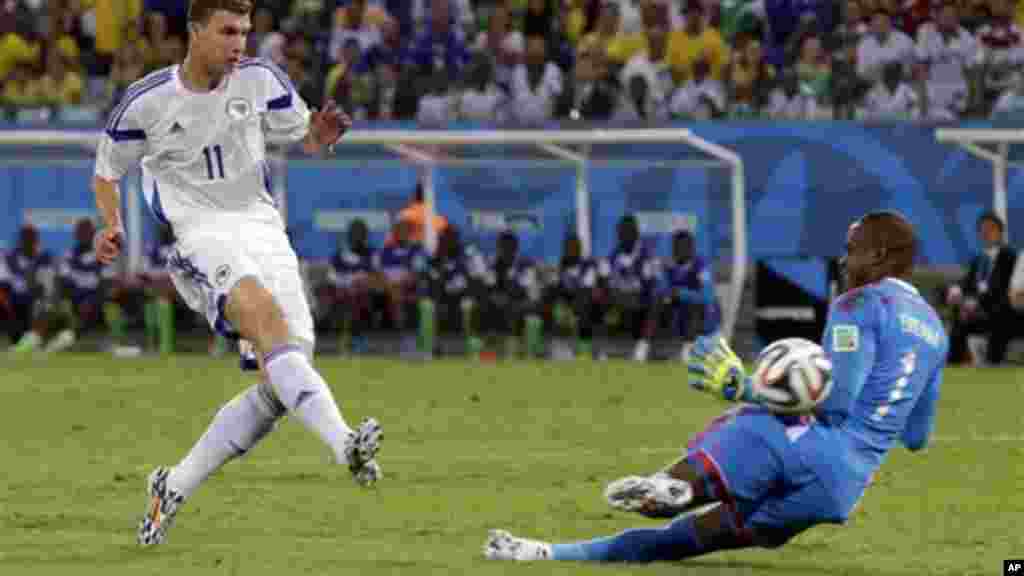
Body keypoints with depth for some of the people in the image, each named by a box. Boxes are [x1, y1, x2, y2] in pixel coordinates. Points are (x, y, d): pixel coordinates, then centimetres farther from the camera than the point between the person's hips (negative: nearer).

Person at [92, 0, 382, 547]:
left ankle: (173, 488, 10)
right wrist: (111, 226, -8)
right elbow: (107, 171, 12)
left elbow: (303, 136, 17)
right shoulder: (147, 101, -2)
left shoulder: (259, 79, 4)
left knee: (282, 382, -6)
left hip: (263, 228, 5)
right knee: (264, 314, -34)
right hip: (200, 233, -5)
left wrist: (320, 134, -8)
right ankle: (343, 443, -52)